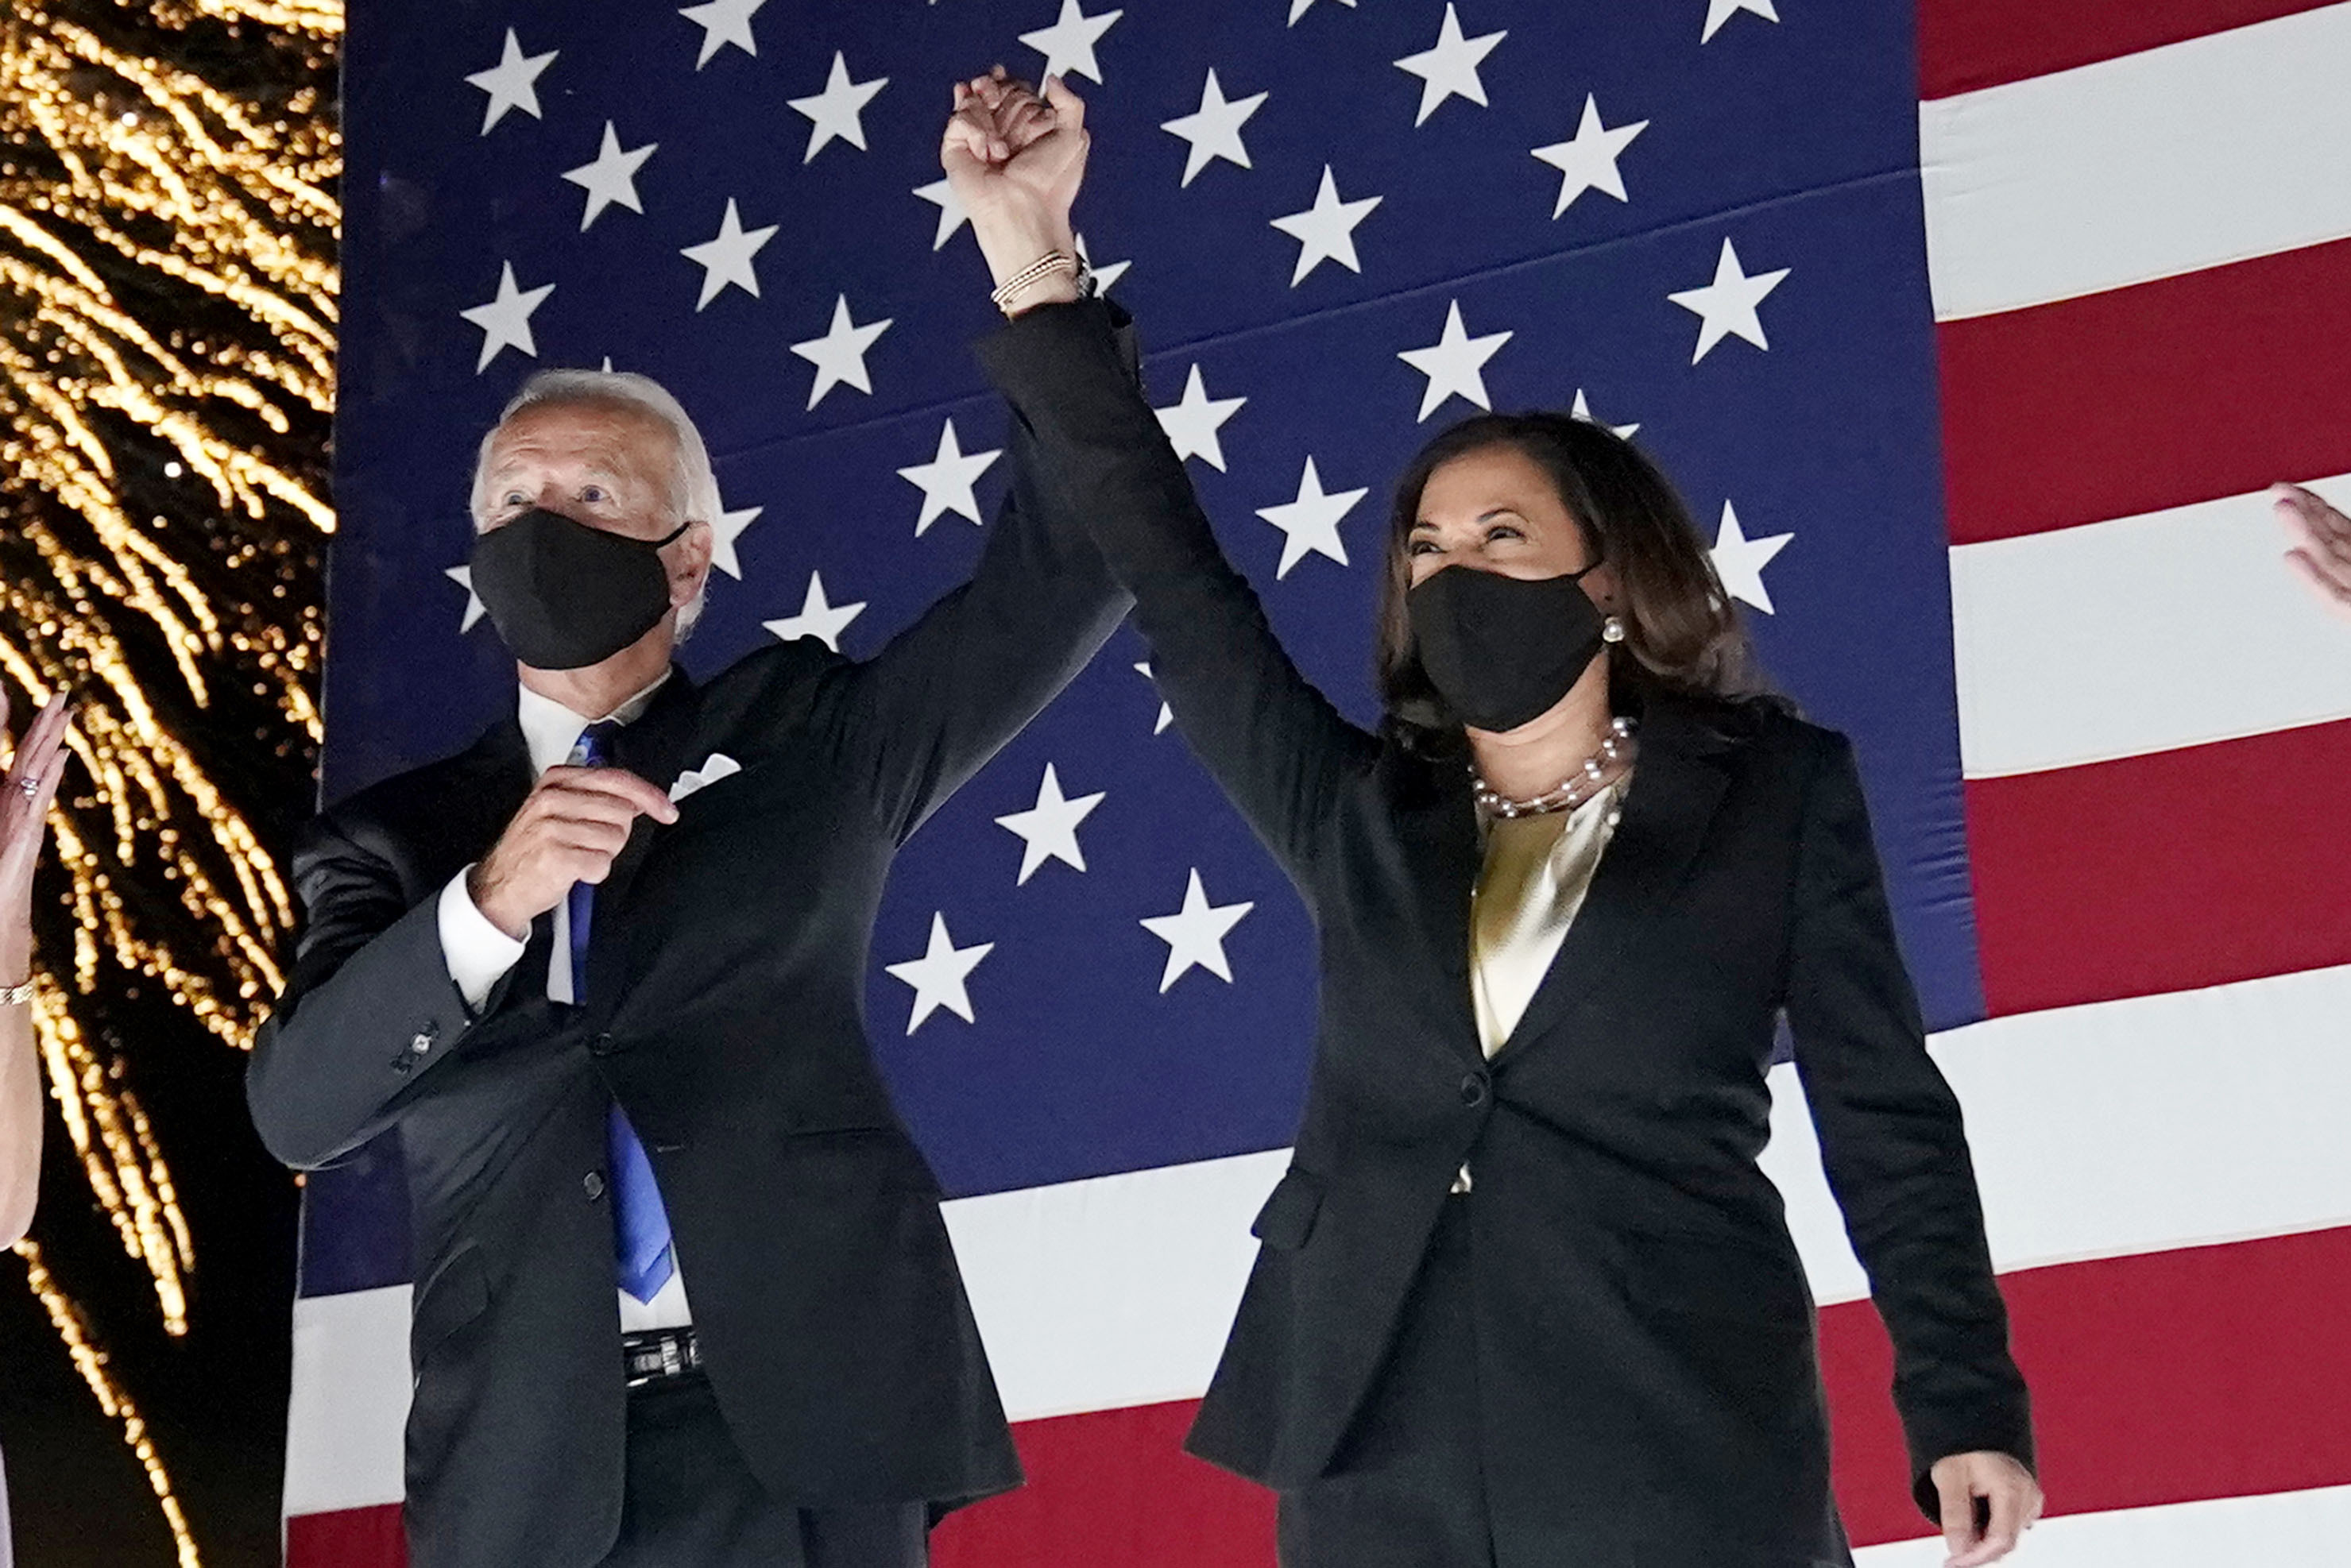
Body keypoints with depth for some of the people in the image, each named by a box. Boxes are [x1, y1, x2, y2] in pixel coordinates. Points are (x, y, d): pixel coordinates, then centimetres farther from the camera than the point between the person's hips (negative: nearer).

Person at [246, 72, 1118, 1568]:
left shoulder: (804, 735, 12)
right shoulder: (396, 839, 13)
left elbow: (1061, 577, 3)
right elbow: (297, 1107, -1)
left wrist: (1032, 264, -10)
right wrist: (486, 908, -18)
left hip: (801, 1437, -1)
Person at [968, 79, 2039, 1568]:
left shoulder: (1775, 791, 7)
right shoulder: (1355, 812, 15)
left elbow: (1886, 1112, 5)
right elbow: (1165, 571, 11)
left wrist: (1967, 1403, -2)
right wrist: (1038, 281, 3)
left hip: (1682, 1443, -3)